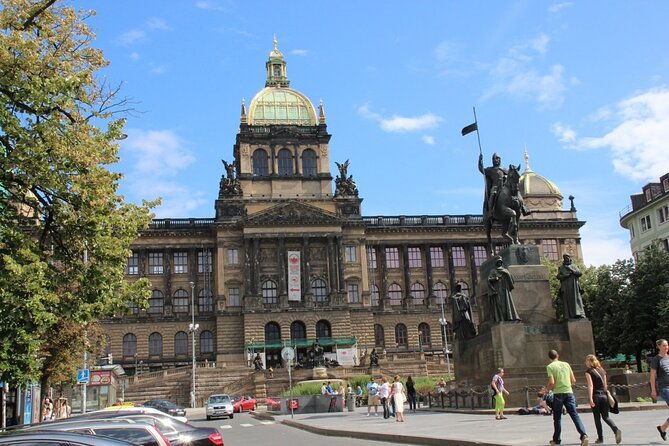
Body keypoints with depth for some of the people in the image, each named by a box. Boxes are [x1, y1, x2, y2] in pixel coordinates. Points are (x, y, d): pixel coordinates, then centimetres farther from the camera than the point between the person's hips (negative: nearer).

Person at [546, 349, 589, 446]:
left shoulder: (550, 366, -3)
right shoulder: (566, 364, 10)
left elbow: (552, 383, -12)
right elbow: (573, 381, 11)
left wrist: (547, 388, 7)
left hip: (558, 393, -3)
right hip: (569, 392, 3)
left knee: (557, 418, 9)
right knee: (574, 414, -2)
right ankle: (583, 435, -20)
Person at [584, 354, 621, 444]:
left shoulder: (588, 372, -6)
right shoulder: (602, 370, 12)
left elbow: (590, 385, -15)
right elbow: (605, 385, 14)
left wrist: (590, 399, -19)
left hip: (596, 396, -5)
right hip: (604, 395, 5)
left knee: (597, 418, 6)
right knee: (606, 416, 11)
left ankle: (600, 438, 10)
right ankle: (616, 430, -13)